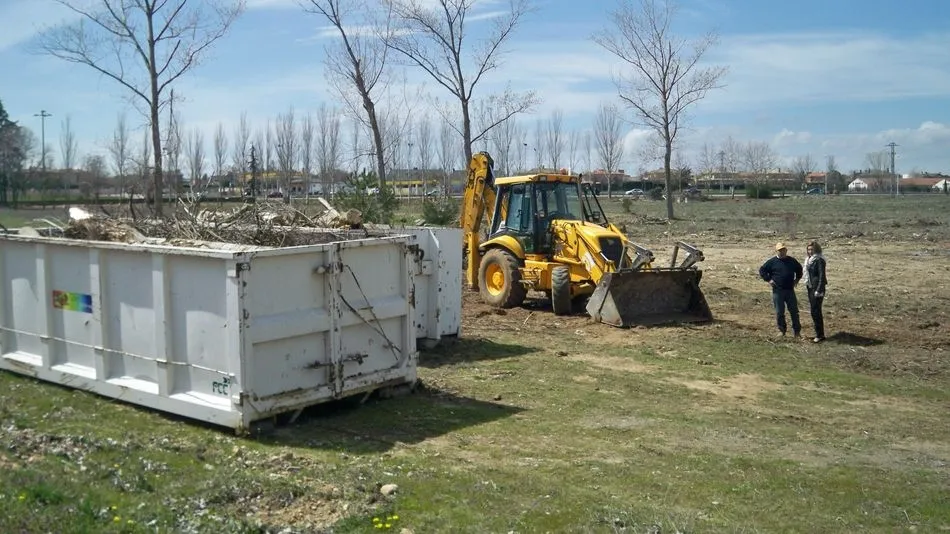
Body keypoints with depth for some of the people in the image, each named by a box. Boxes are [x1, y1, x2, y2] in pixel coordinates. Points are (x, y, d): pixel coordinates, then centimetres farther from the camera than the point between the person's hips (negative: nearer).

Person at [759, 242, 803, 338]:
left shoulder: (792, 261, 7)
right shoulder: (772, 261, -3)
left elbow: (799, 269, 25)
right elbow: (762, 270, 1)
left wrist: (797, 279, 14)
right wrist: (768, 280, -6)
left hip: (790, 290, 2)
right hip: (777, 291, -2)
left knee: (794, 311, 4)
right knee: (779, 312, 4)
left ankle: (797, 331, 12)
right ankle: (782, 330, 18)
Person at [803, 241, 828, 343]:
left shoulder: (819, 260, -13)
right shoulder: (808, 260, 13)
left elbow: (822, 276, -17)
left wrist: (819, 290, -21)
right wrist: (806, 286, 17)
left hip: (817, 288, -9)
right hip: (810, 287, 9)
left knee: (815, 311, -8)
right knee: (814, 311, 12)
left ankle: (820, 335, -1)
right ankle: (819, 333, 20)